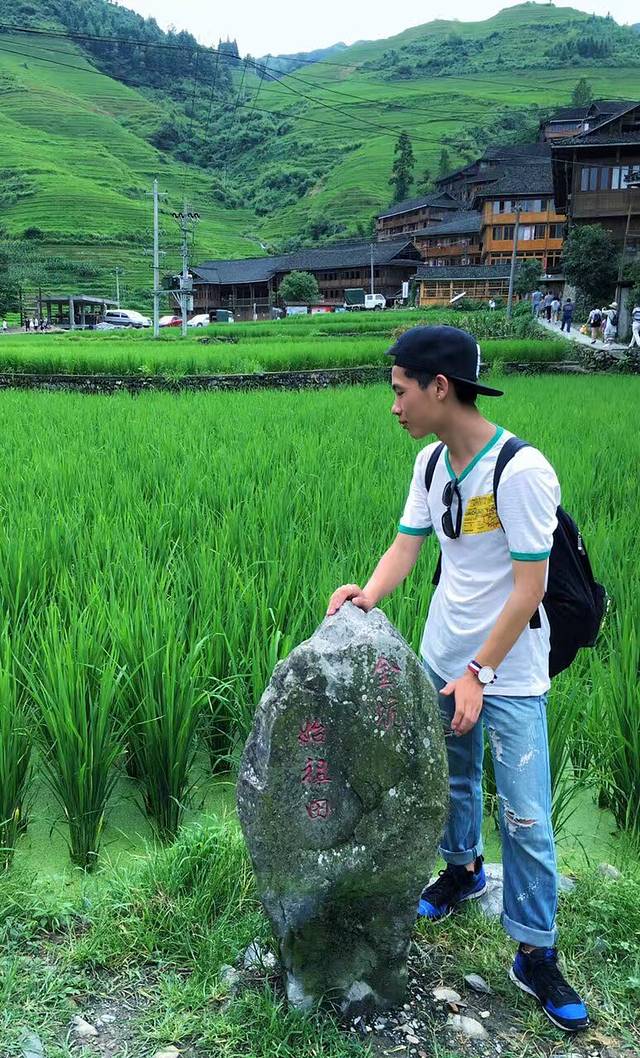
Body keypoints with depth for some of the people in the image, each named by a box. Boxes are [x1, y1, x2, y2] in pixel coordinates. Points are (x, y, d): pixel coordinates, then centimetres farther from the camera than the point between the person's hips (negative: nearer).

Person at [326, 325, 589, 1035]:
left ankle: (535, 956, 18)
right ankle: (462, 870, 49)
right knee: (453, 777, 23)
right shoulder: (432, 463, -1)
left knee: (525, 816, 2)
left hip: (508, 674, -6)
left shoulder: (521, 472, -25)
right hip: (442, 657, 7)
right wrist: (368, 595, -18)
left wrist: (479, 673, -21)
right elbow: (406, 546, 1)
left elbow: (529, 588, -22)